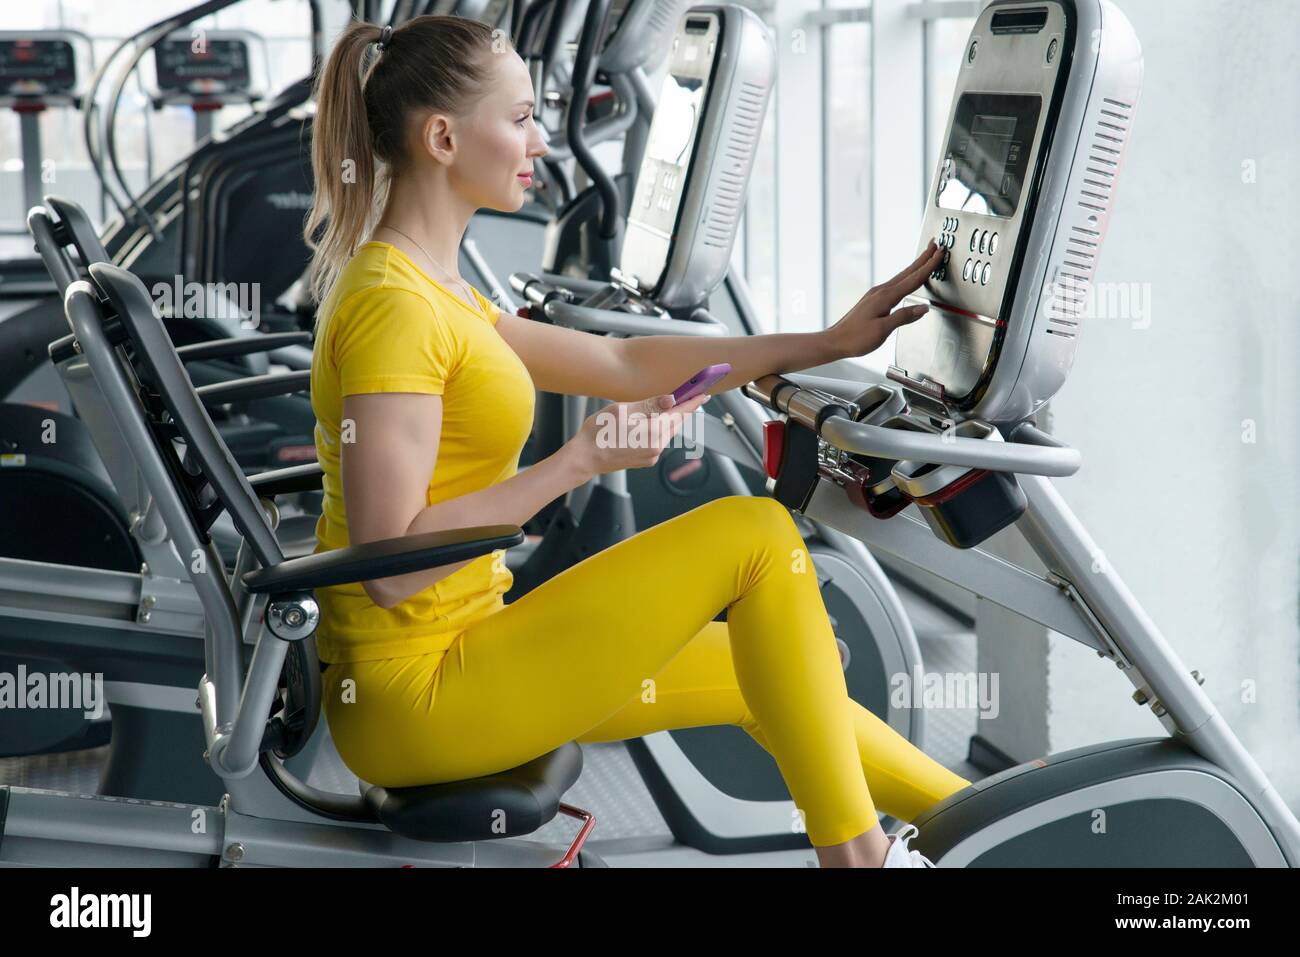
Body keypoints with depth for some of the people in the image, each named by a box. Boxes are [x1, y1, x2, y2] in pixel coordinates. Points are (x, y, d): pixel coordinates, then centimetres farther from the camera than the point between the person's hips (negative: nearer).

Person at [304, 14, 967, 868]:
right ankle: (859, 855, 1)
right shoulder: (391, 305, -19)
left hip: (450, 658, 10)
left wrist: (832, 341, 15)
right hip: (411, 694, -10)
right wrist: (582, 460, -21)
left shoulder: (434, 295, 13)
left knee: (766, 678, 16)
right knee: (757, 535, -8)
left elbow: (624, 362, 16)